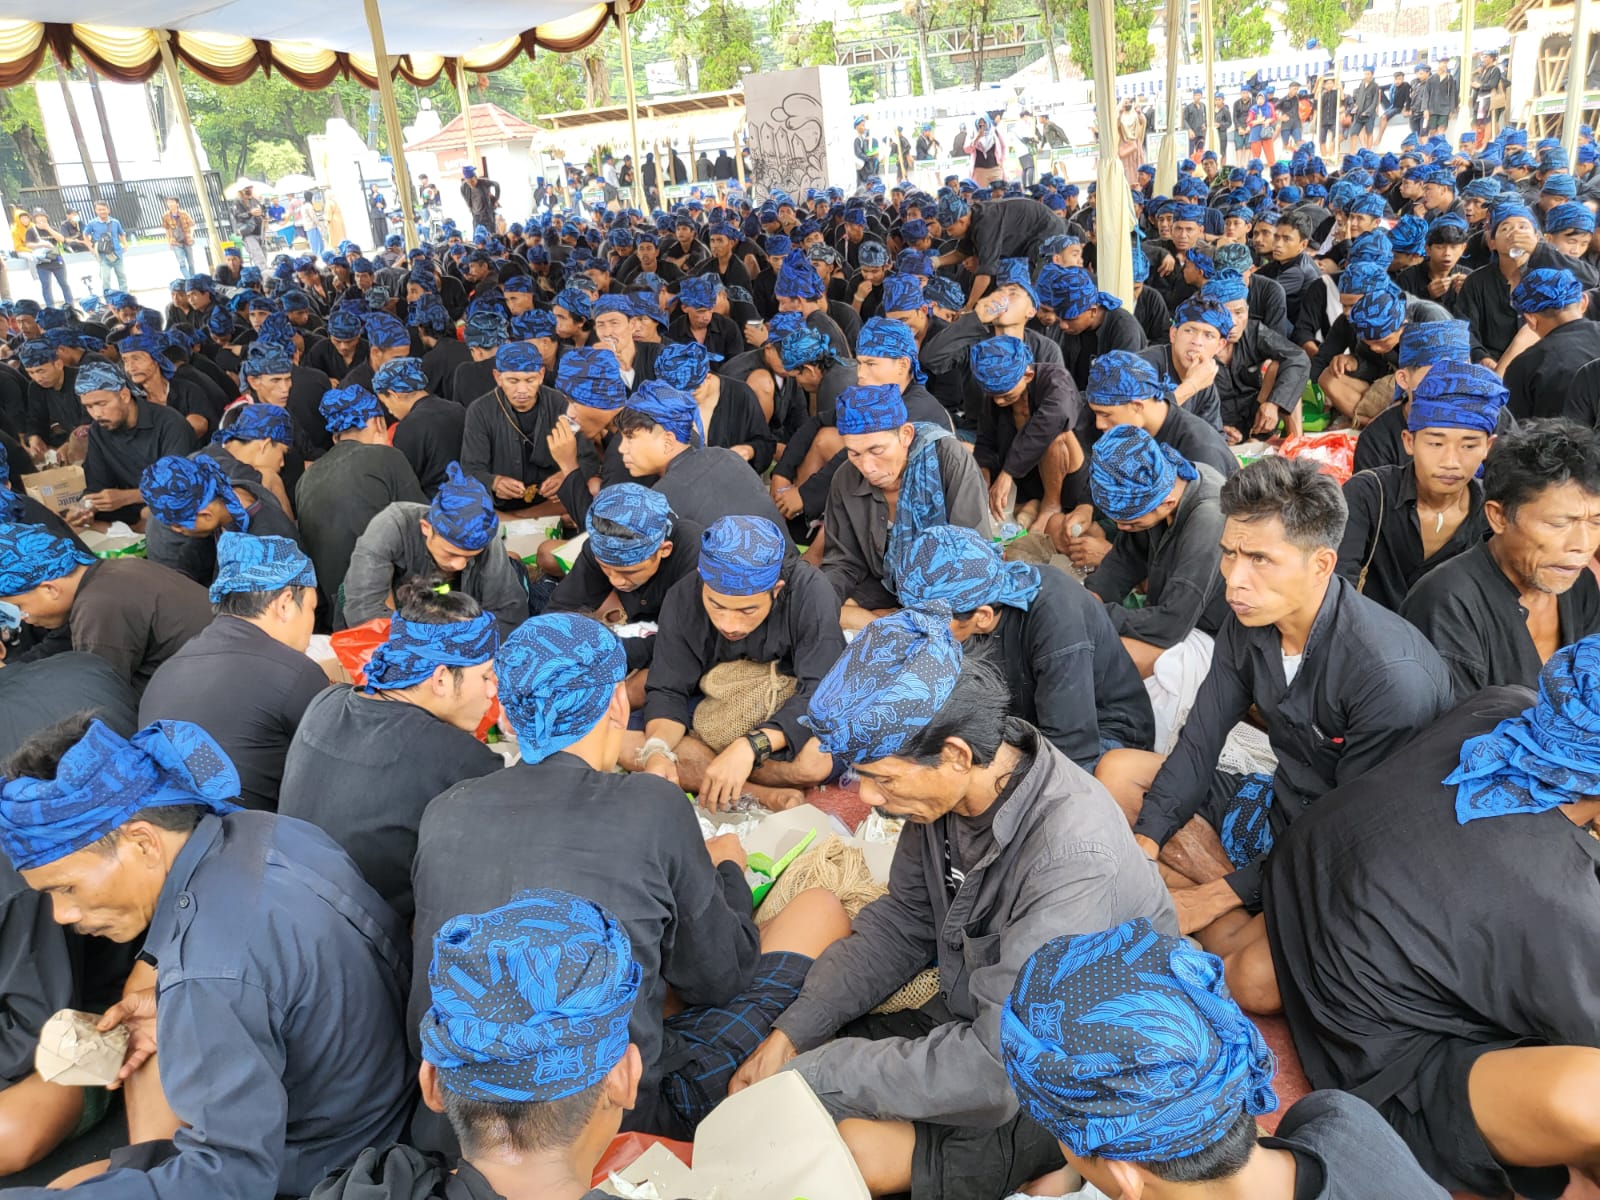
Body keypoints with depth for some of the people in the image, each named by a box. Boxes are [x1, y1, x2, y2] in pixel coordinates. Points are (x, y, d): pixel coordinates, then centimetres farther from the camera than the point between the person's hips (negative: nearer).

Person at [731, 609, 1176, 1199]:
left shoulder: (1074, 857, -34)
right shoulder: (949, 789, -11)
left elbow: (1000, 1067, -32)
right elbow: (902, 922, 4)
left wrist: (812, 1077, -25)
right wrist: (792, 1033, -4)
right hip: (967, 1023, 8)